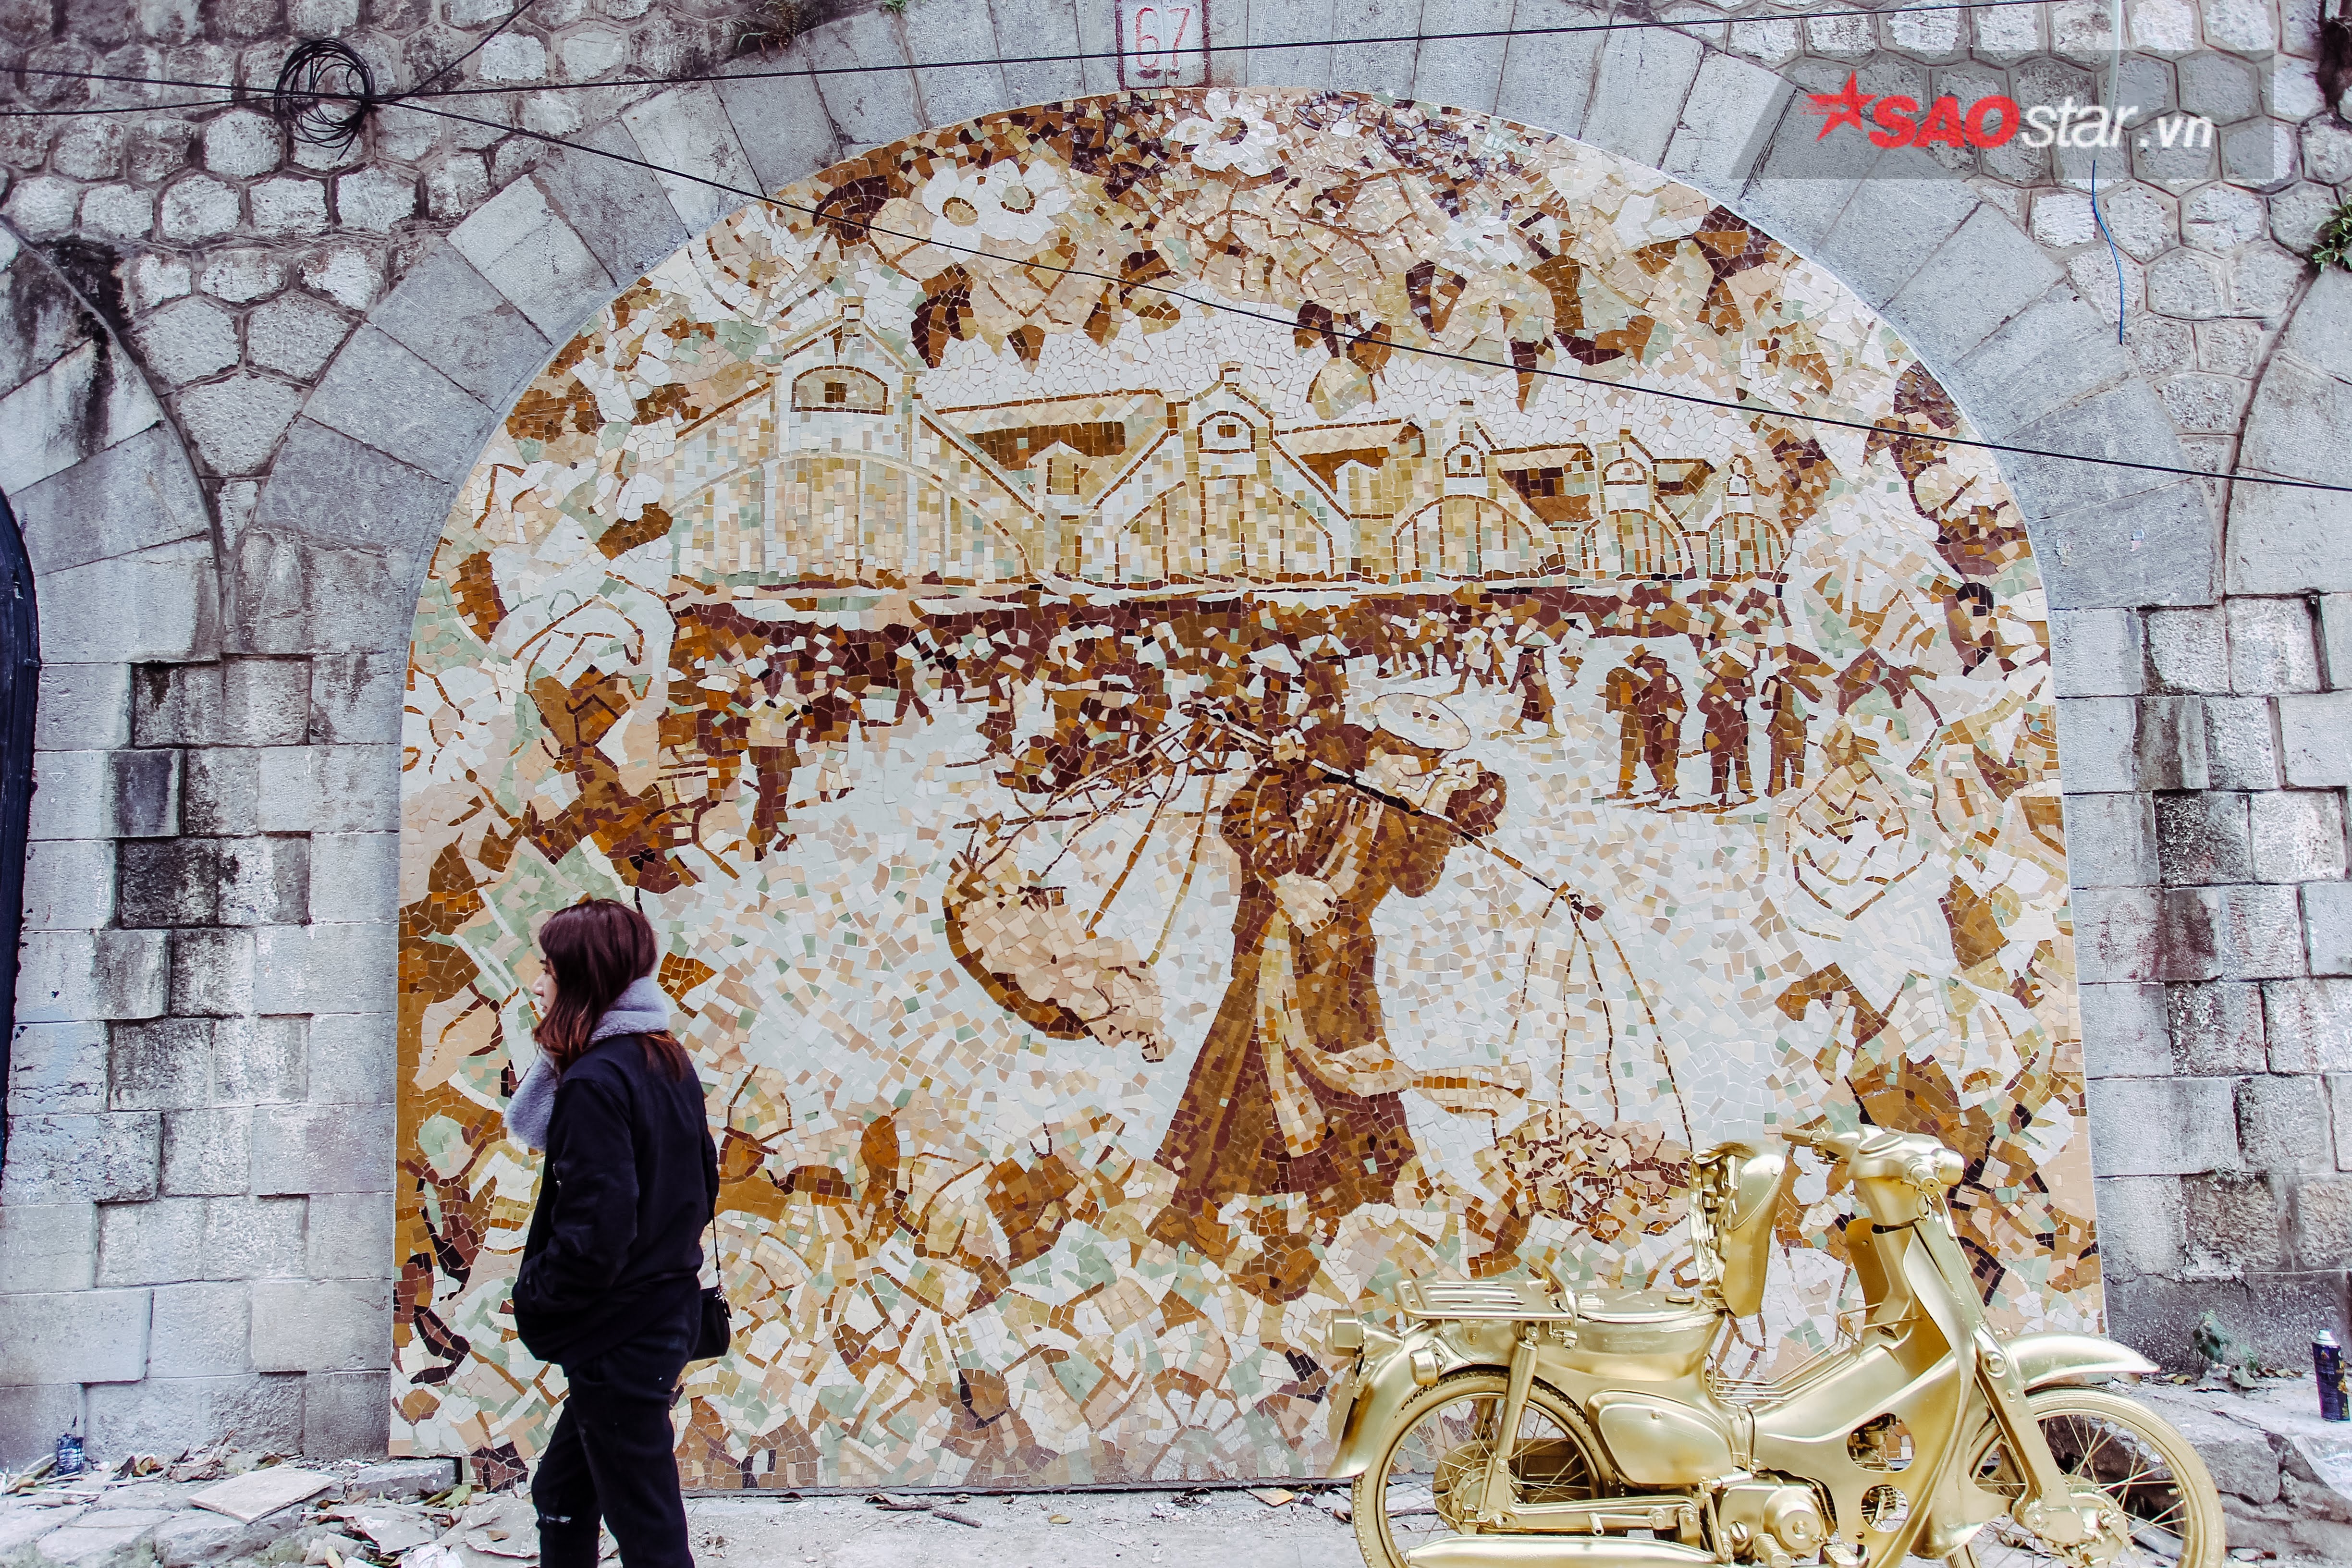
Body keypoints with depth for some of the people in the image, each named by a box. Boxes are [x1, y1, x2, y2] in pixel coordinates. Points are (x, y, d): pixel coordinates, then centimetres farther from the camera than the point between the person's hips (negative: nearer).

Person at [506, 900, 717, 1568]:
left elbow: (593, 1237, -24)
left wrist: (533, 1289, -8)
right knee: (561, 1494, 24)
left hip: (617, 1337, -9)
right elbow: (702, 1188, 13)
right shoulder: (670, 1063, 5)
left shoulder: (594, 1081, -21)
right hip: (669, 1308, 9)